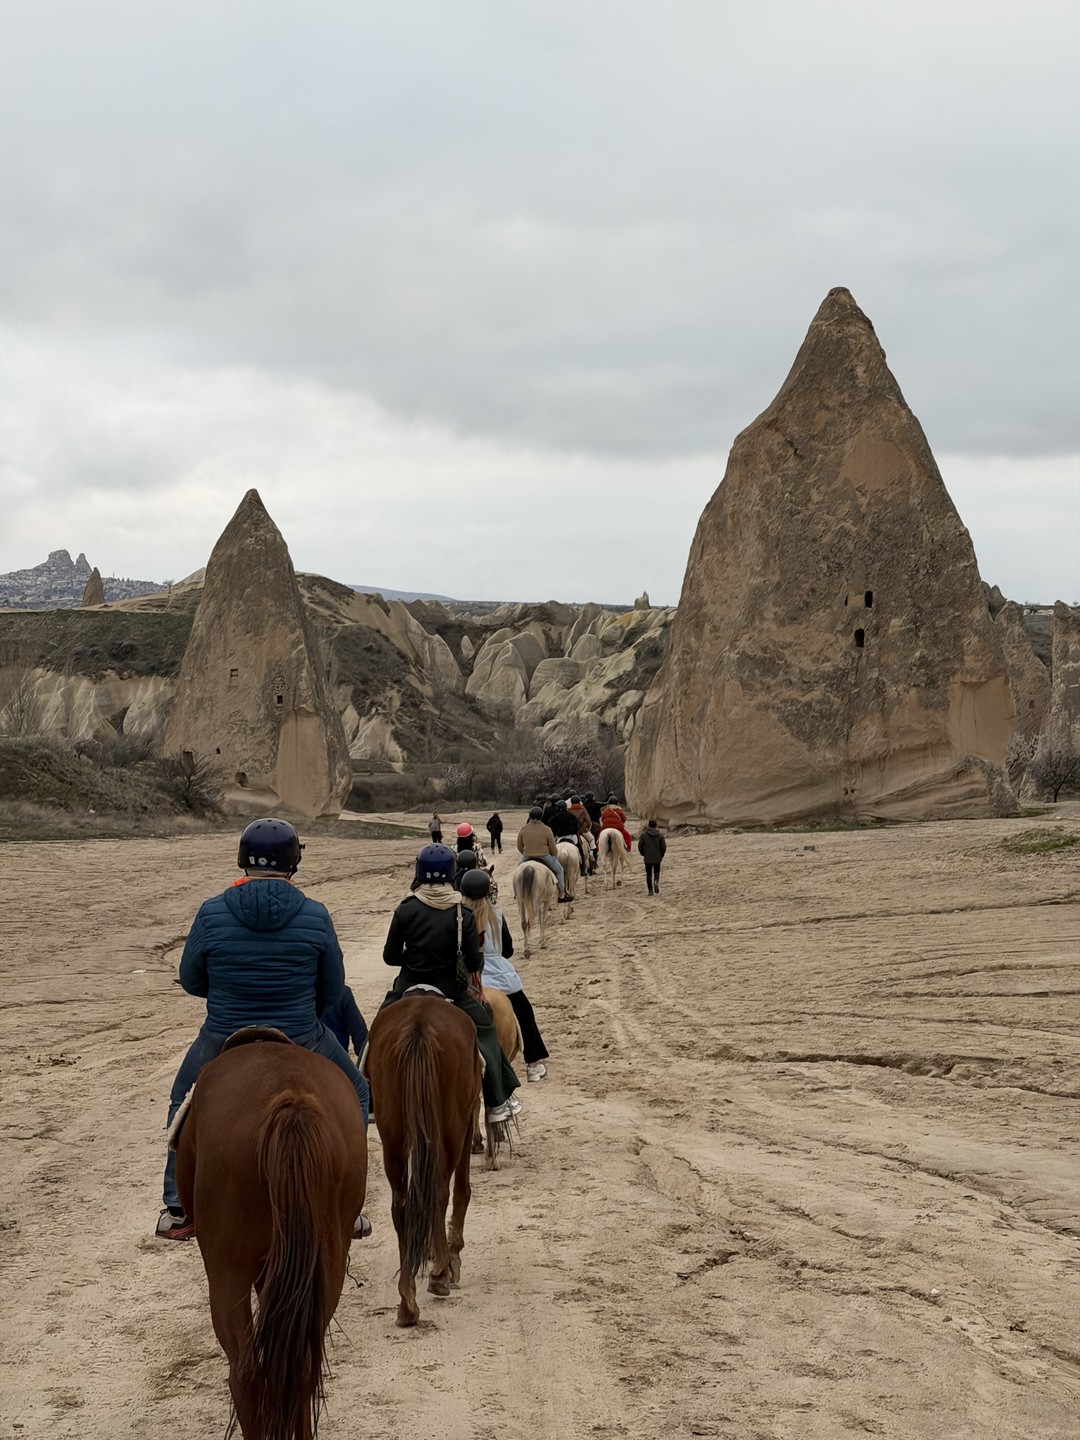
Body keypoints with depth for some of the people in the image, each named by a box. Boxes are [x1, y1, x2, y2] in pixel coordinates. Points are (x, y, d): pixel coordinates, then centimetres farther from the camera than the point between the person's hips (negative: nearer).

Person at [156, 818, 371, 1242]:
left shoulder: (212, 914, -12)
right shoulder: (315, 916, -12)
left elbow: (191, 981, 1)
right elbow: (333, 991, -1)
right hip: (300, 1044, 0)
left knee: (186, 1104, 31)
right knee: (353, 1096, 27)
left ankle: (178, 1210, 30)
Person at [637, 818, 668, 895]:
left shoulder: (643, 835, -5)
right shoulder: (660, 835, -4)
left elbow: (640, 846, -2)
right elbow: (664, 847, -4)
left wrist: (643, 854, 14)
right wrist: (661, 855, 12)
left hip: (647, 858, 0)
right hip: (657, 858, 0)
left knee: (648, 874, 9)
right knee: (656, 872, 17)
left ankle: (650, 890, 5)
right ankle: (656, 882, -14)